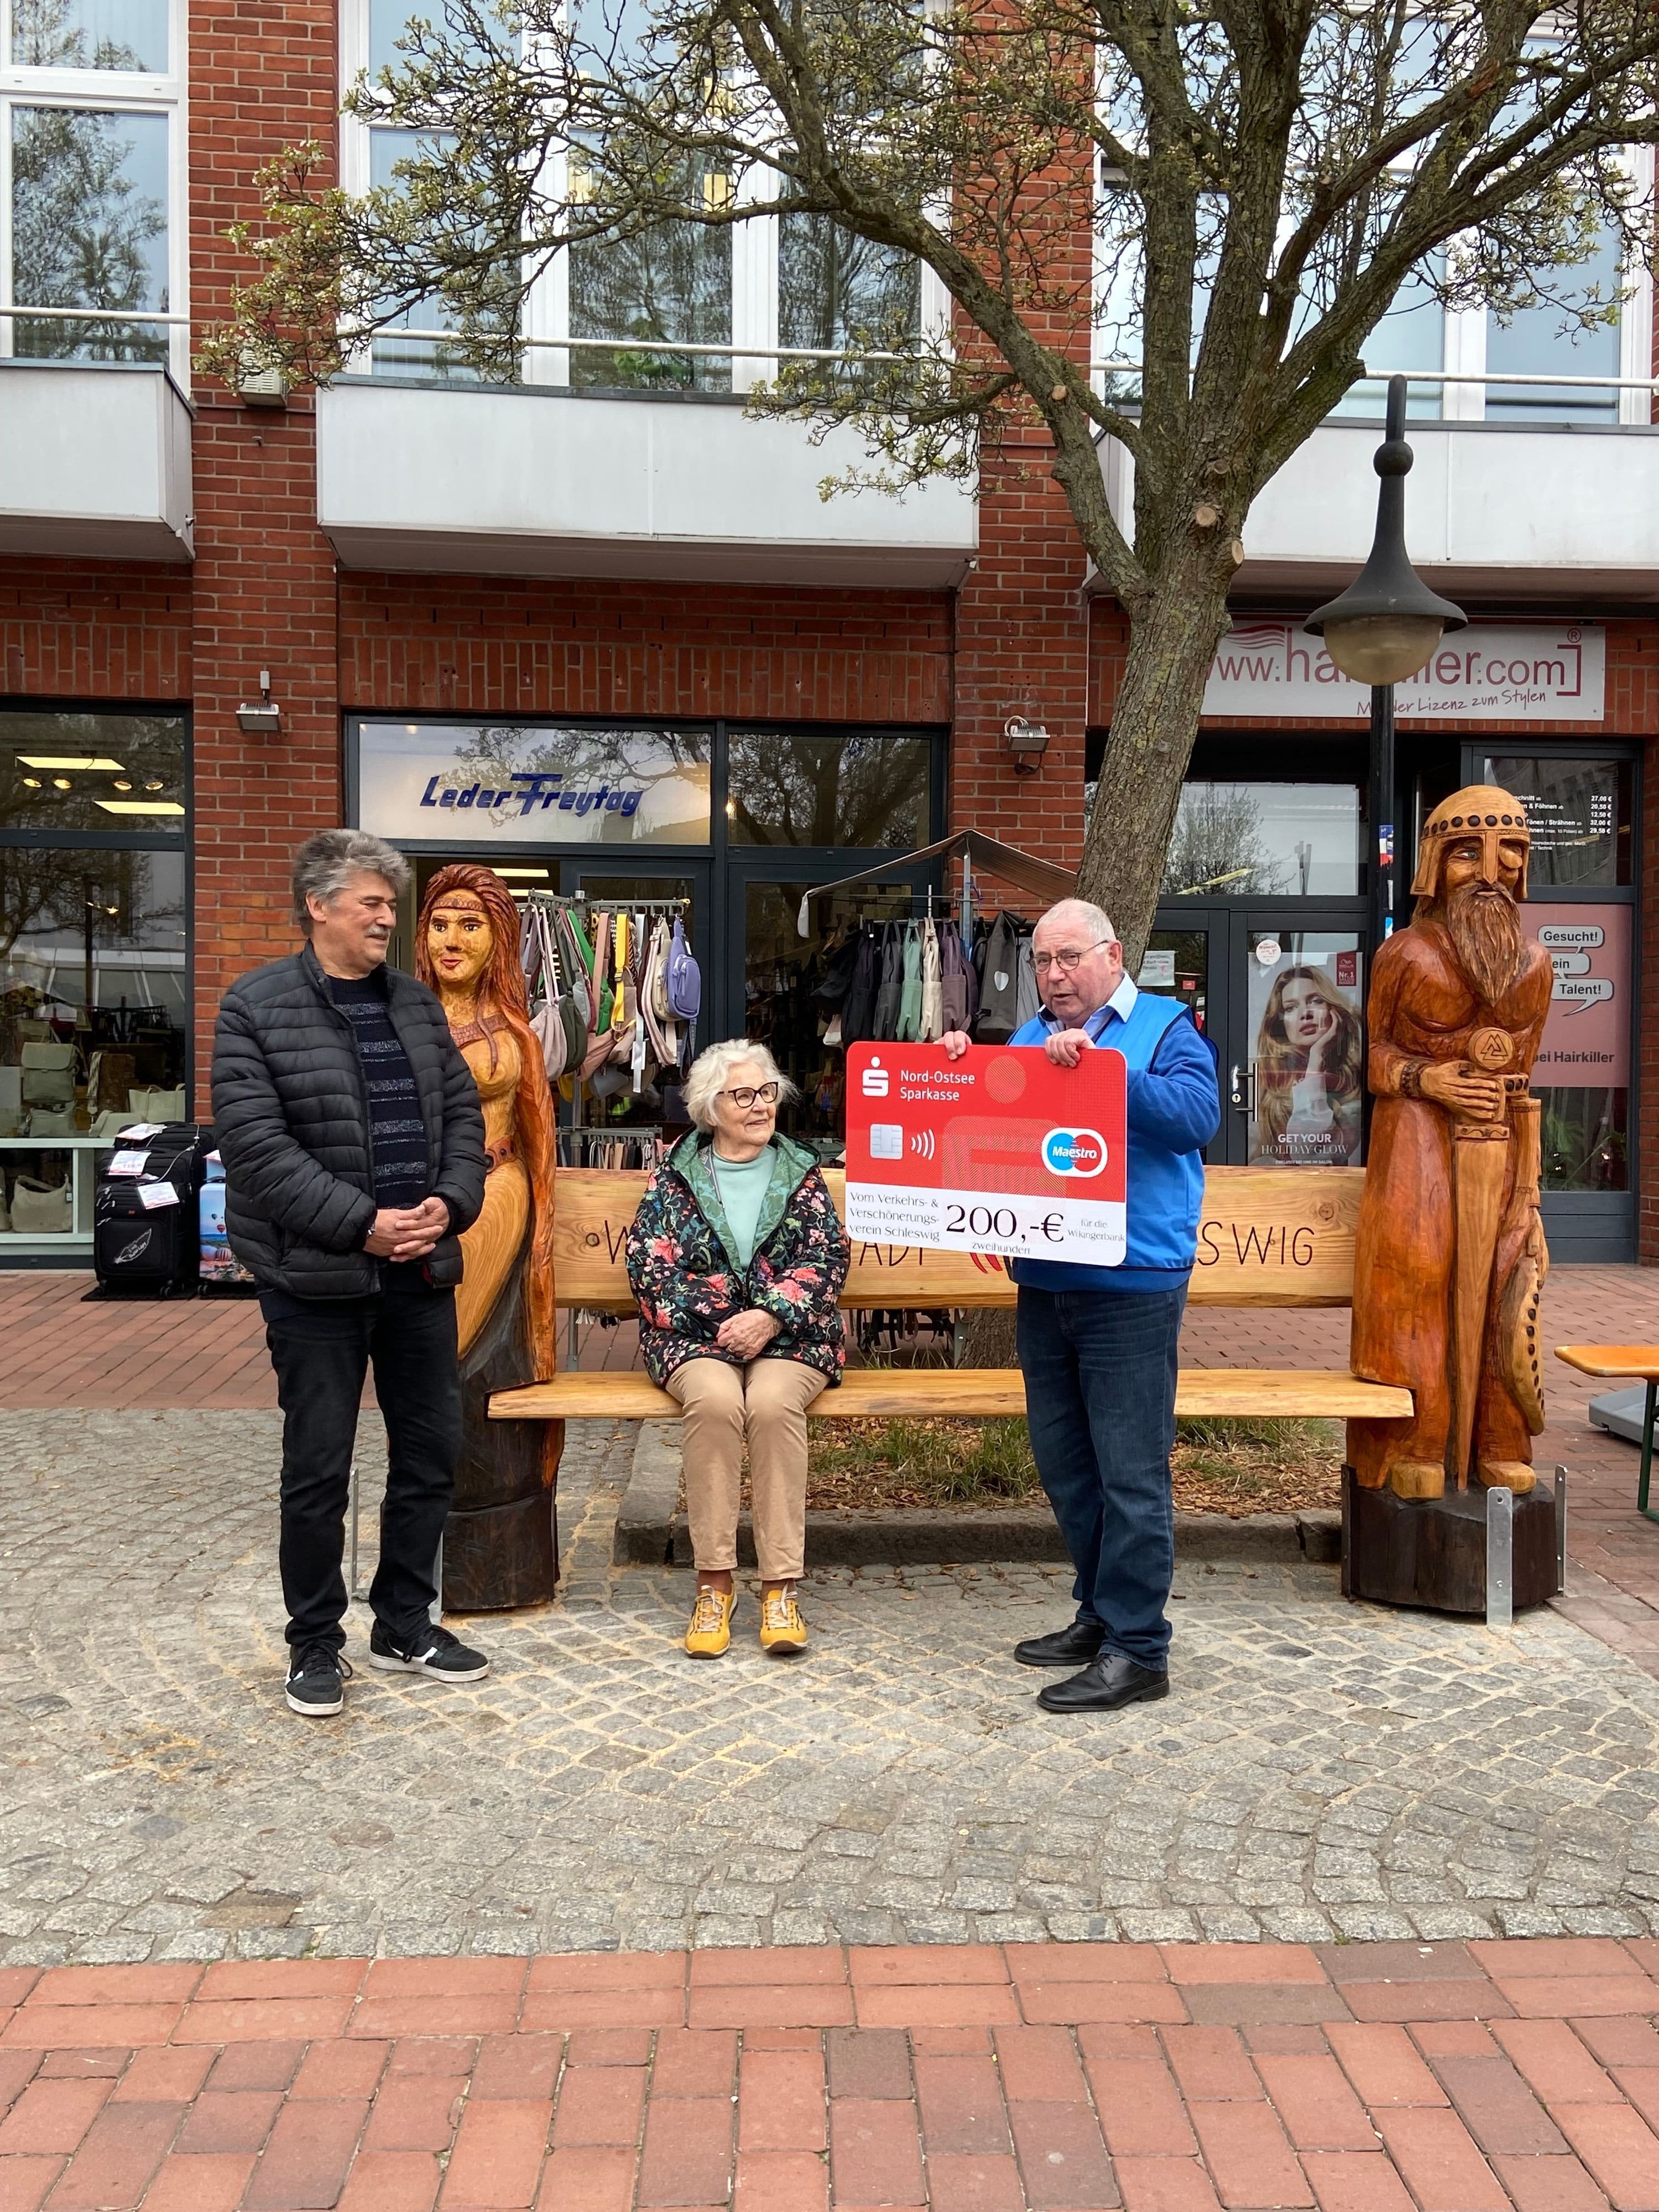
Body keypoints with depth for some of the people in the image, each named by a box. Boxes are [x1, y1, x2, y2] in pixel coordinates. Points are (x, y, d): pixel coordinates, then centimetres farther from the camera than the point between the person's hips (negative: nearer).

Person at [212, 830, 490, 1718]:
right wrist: (360, 1224, -20)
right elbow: (256, 1144, -15)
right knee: (317, 1469, 5)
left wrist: (450, 1202, -8)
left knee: (429, 1455, 12)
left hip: (422, 1272, 6)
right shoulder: (255, 1008, -7)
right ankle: (315, 1643, 24)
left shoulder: (415, 1003, 11)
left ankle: (404, 1627, 29)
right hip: (317, 1279, -5)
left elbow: (462, 1112, 11)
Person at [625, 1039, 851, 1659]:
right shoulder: (673, 1179, 11)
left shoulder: (802, 1175, 14)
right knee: (715, 1399, -33)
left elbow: (826, 1258, 3)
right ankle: (714, 1582, -24)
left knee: (773, 1402, -32)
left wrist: (771, 1316, -13)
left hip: (789, 1334, 0)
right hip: (695, 1335, 0)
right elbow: (650, 1267, 1)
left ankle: (781, 1587, -27)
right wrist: (721, 1323, -11)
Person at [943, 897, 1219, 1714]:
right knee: (1063, 1462, 14)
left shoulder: (1165, 1027, 1)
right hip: (1044, 1282, 7)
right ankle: (1100, 1613, 29)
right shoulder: (1026, 1040, 17)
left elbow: (1197, 1115, -15)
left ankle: (1137, 1647, 6)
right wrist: (960, 1068, -1)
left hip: (1131, 1285, -6)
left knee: (1130, 1471, -4)